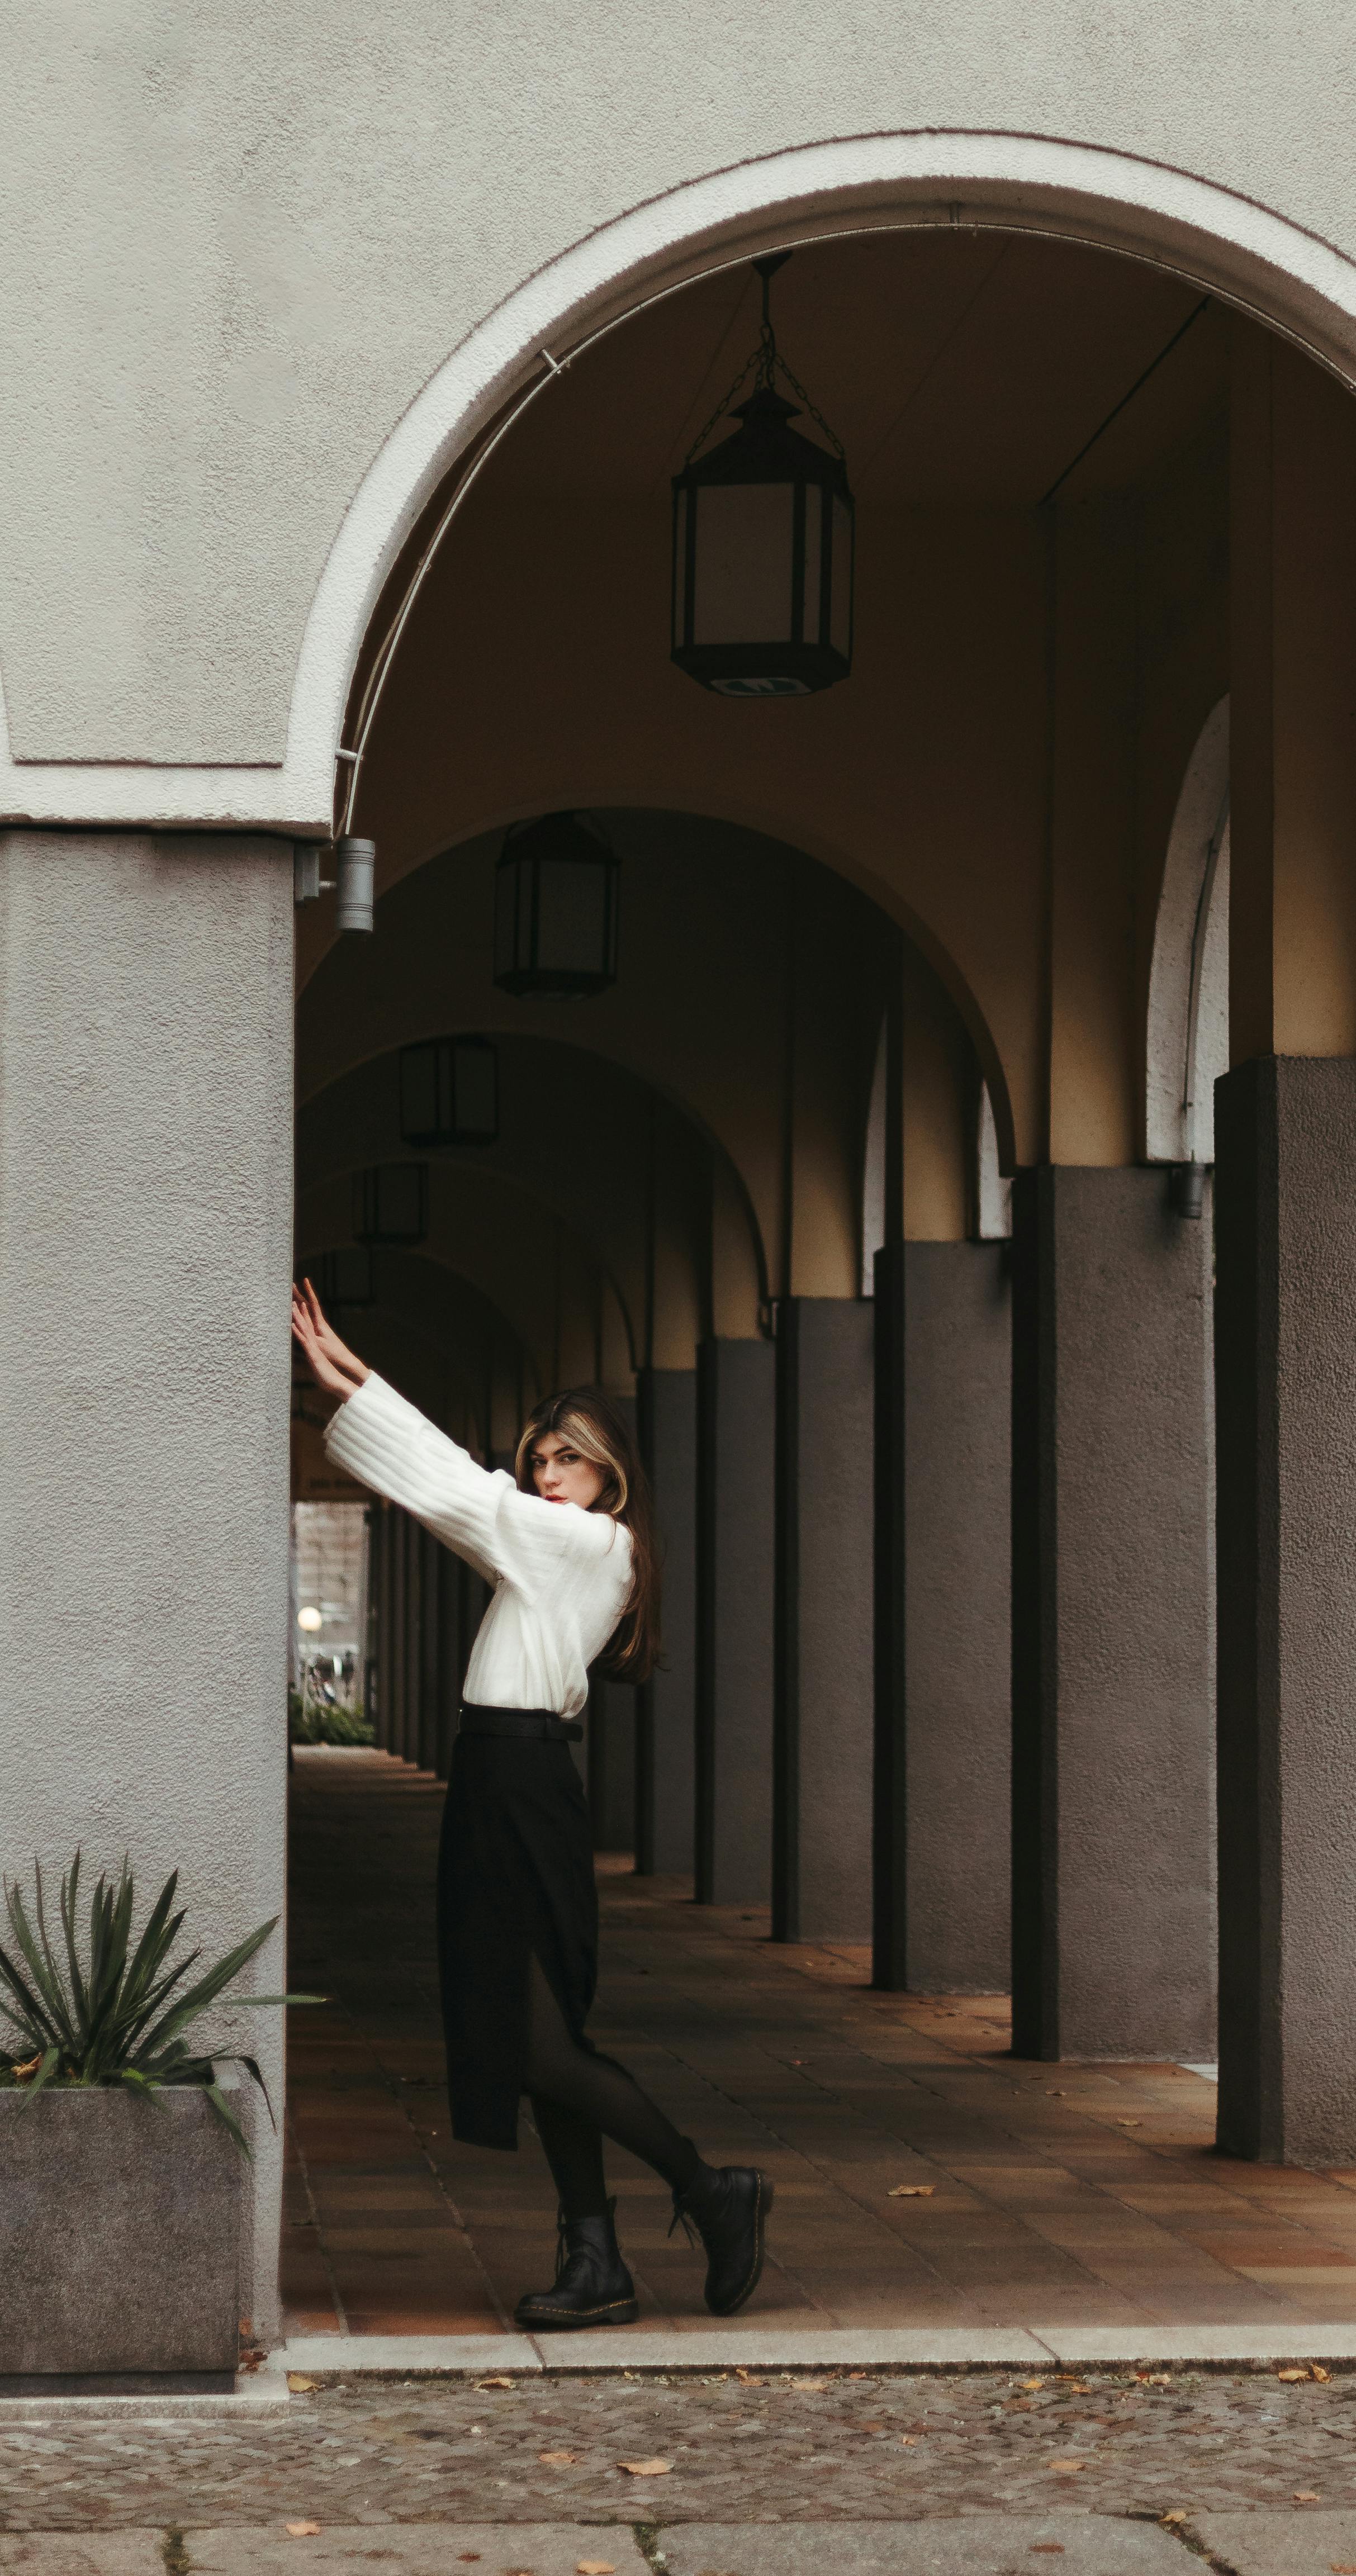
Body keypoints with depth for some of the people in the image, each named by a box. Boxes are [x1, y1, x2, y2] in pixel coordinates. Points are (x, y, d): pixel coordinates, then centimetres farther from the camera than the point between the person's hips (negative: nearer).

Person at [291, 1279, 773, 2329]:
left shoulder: (593, 1544, -7)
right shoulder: (553, 1550, 17)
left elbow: (458, 1492, -7)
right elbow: (463, 1494, 21)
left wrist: (350, 1389, -2)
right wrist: (354, 1383, 17)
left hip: (524, 1791, -10)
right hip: (503, 1785, 10)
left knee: (543, 2048, -10)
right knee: (538, 2044, 7)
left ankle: (709, 2191, 1)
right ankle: (597, 2263, 7)